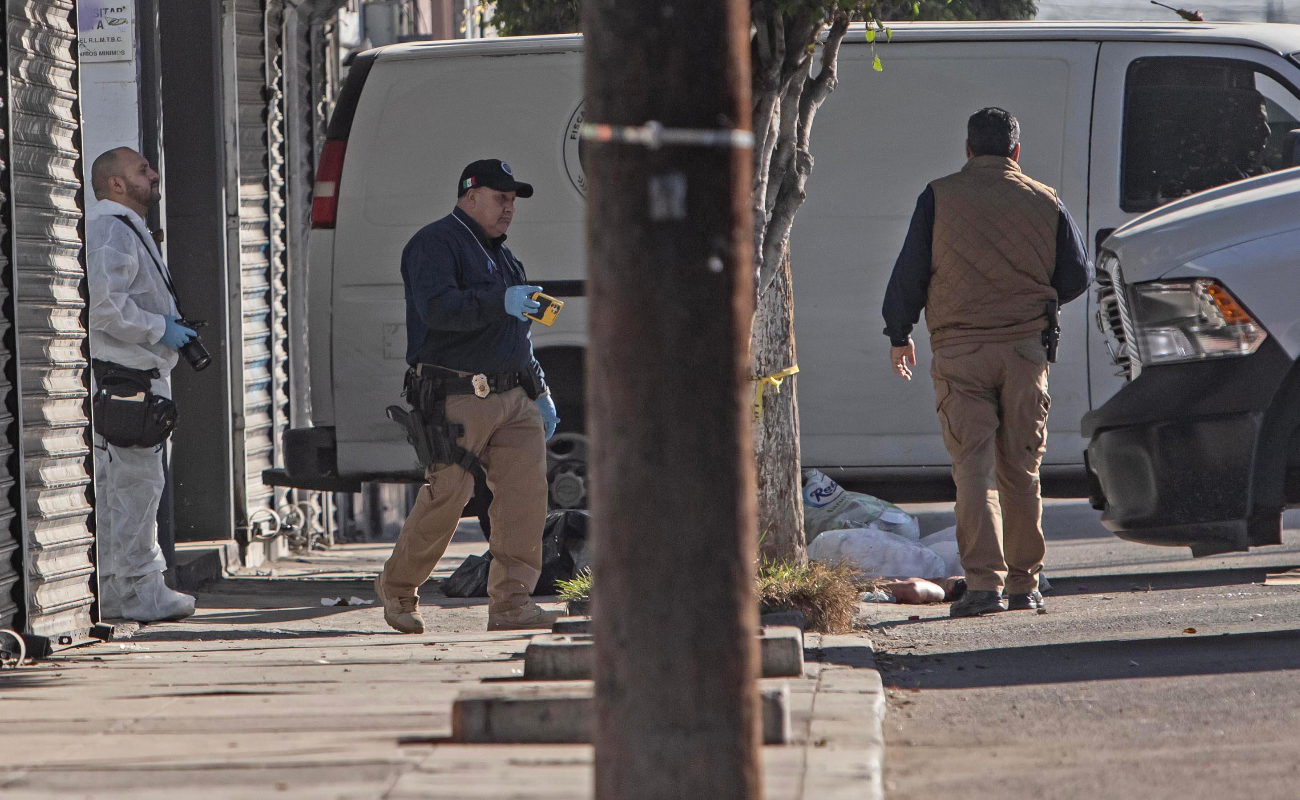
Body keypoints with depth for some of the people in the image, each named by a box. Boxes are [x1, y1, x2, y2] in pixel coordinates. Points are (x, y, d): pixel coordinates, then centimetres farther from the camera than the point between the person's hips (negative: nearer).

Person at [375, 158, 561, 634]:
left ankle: (510, 601, -10)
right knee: (446, 499, -8)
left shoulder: (501, 255, 25)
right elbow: (437, 307, -23)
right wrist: (501, 303, -33)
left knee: (526, 488, -10)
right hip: (457, 398, -8)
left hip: (512, 397, 8)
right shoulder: (435, 244, -4)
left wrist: (539, 393, 22)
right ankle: (396, 587, 13)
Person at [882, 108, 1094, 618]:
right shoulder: (1044, 203, 6)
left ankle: (984, 581, -16)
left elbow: (909, 272, 0)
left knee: (974, 467, -5)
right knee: (1021, 470, 12)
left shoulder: (939, 198, -1)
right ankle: (1023, 583, 16)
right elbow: (1077, 276, 12)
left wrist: (898, 333, 13)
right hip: (1025, 348, 2)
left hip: (960, 350, -2)